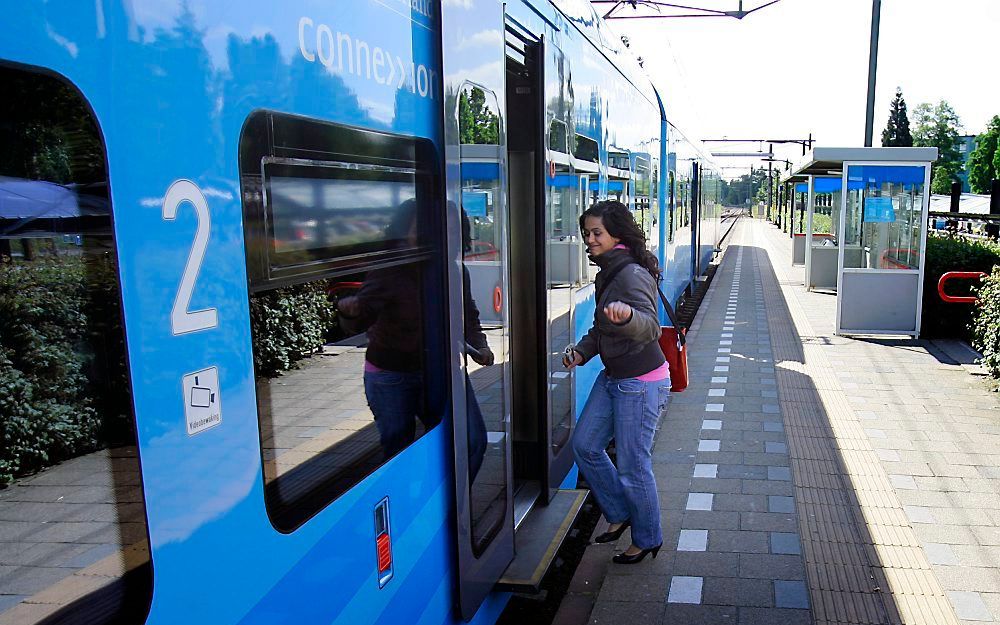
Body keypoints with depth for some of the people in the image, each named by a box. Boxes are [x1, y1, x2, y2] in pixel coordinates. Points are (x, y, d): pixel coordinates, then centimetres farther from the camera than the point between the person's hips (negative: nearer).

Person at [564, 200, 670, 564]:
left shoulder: (631, 274, -22)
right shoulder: (607, 272, 7)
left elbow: (650, 327, -37)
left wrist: (627, 315, -58)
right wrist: (582, 352, 7)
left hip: (641, 383, -10)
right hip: (612, 377, 10)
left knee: (632, 466, 2)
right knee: (585, 445, 15)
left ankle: (647, 539, 25)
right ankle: (620, 514, 33)